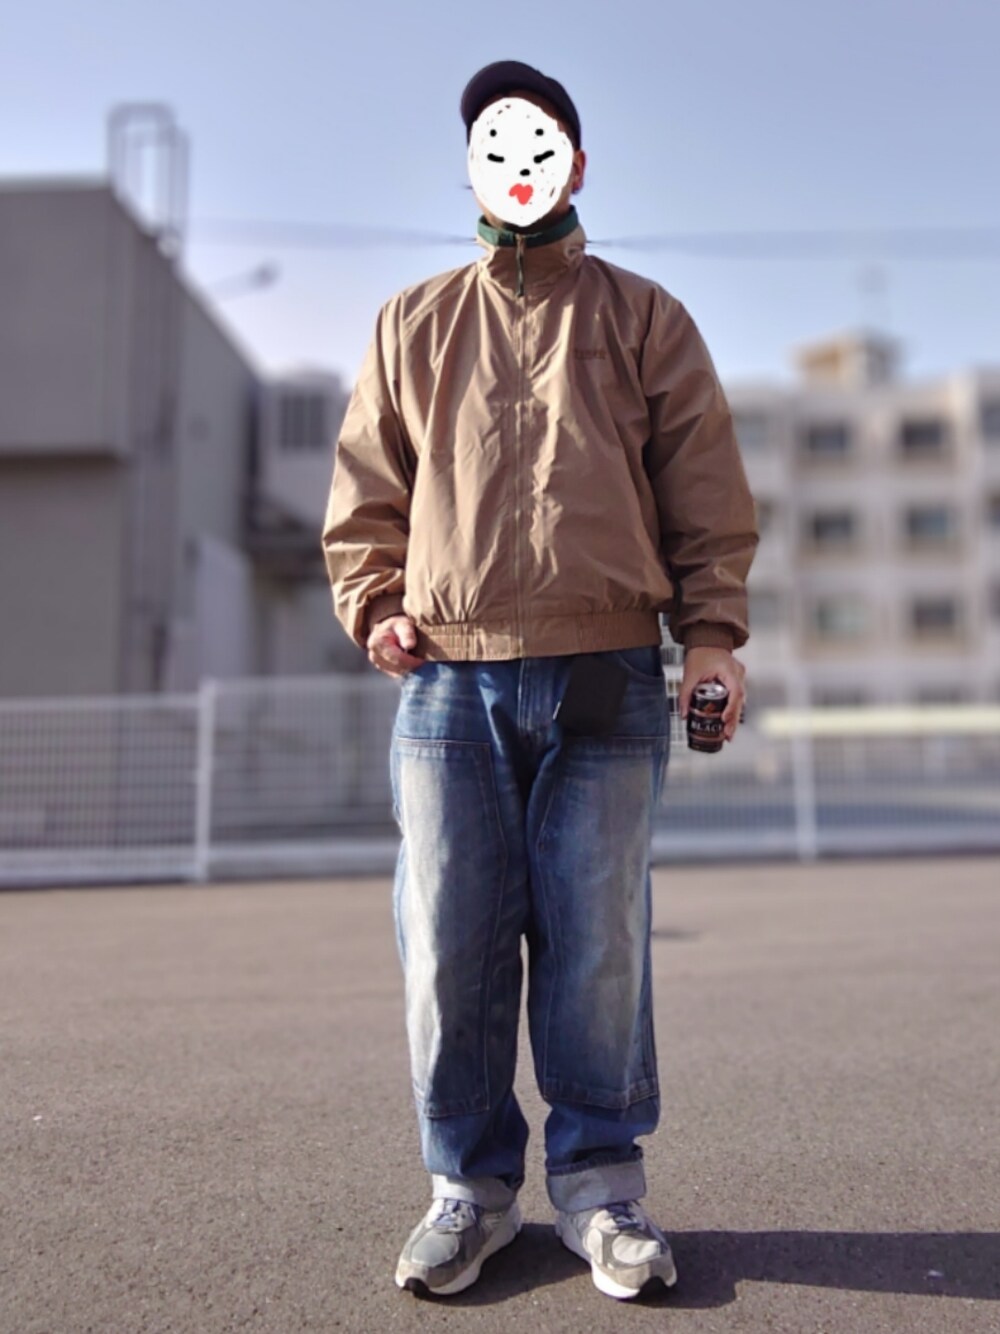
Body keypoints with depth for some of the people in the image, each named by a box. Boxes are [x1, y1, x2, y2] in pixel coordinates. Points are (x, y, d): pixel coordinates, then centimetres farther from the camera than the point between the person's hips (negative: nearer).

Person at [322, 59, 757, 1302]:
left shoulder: (643, 317, 15)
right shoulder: (411, 326, 19)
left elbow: (706, 490, 9)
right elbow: (364, 490, 19)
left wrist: (710, 630, -2)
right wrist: (374, 601, 3)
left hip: (607, 682, -1)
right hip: (447, 682, 2)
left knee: (597, 943, 2)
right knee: (450, 944, 2)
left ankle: (599, 1182, 18)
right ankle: (468, 1184, 19)